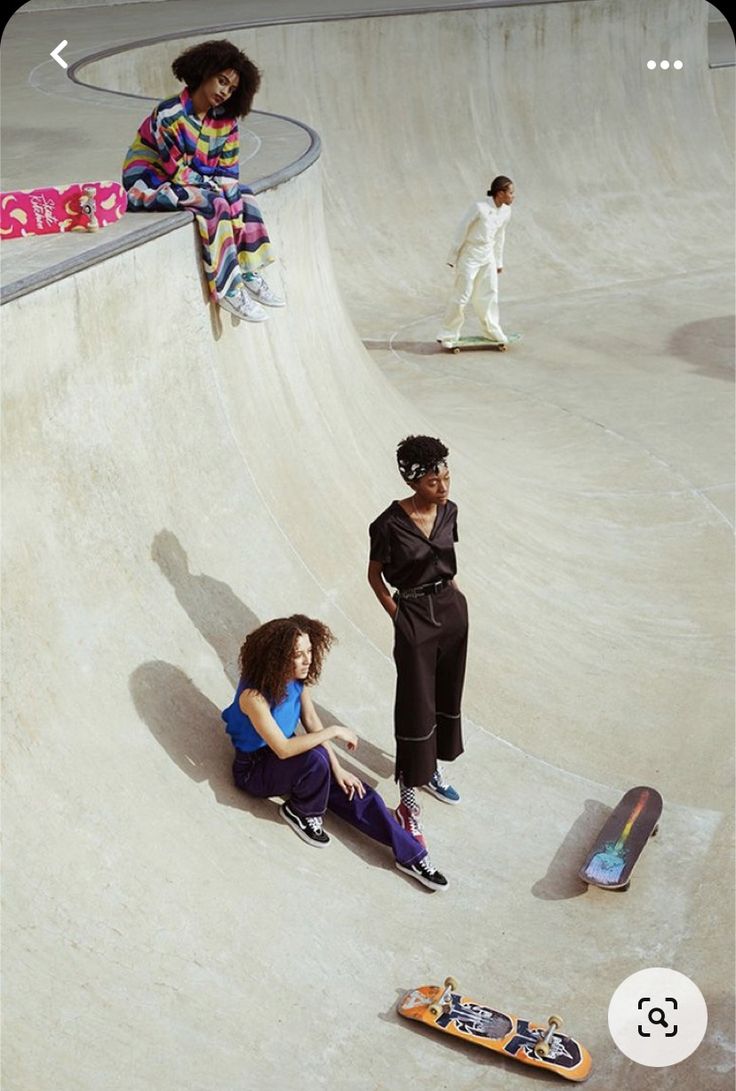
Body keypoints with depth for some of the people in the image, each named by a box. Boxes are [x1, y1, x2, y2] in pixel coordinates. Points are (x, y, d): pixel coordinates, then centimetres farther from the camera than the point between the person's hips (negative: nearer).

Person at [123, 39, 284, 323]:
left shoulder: (224, 119, 0)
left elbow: (228, 170, 1)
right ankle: (226, 289, -23)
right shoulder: (170, 115, -23)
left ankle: (249, 275, -7)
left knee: (241, 195, -5)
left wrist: (231, 193, -17)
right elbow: (177, 170, -22)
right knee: (213, 204, -27)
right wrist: (212, 184, -15)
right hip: (149, 184, -8)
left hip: (193, 181, 8)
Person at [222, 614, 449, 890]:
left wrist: (337, 769, -7)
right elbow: (282, 748, -34)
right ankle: (301, 813, -5)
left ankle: (411, 856, -2)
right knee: (315, 758, -35)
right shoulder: (254, 695, -32)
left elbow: (312, 722, -1)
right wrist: (334, 731, -30)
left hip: (288, 757, 7)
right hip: (255, 769, -7)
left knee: (354, 792, -7)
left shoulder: (296, 679, -9)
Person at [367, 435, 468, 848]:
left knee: (448, 693, 19)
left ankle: (433, 769, 40)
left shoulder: (449, 511, -3)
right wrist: (398, 615, -9)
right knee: (416, 705, -1)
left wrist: (454, 592, 7)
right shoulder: (391, 523, -20)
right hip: (415, 616, -6)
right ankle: (410, 795, 10)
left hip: (452, 609, 6)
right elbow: (374, 573, -7)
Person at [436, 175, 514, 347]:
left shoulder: (505, 212, -1)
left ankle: (491, 331, 27)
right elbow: (461, 231, -14)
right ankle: (447, 336, 9)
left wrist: (498, 262, 18)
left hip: (487, 256, 6)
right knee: (462, 296, -2)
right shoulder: (479, 208, -22)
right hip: (470, 255, -6)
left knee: (489, 293, 12)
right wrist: (452, 258, -10)